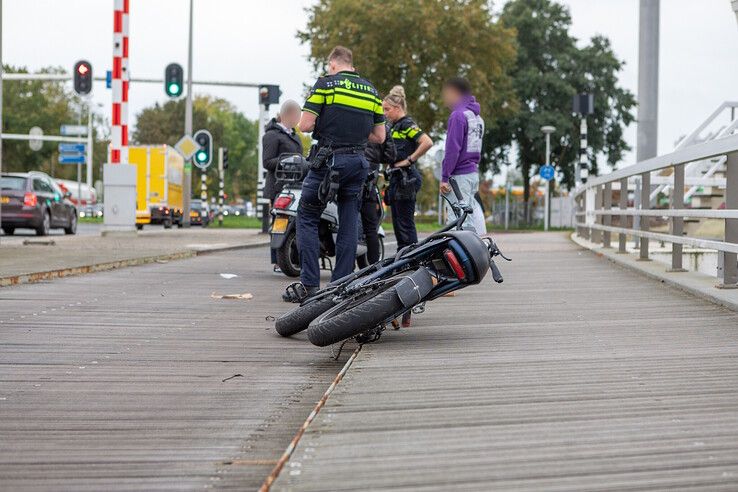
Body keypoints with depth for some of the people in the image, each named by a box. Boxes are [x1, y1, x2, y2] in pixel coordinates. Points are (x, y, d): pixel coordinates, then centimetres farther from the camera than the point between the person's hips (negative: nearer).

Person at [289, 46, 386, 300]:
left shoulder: (325, 84, -3)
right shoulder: (371, 91, 13)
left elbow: (305, 125, -9)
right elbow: (379, 136, 13)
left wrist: (323, 125, 11)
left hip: (328, 160, -5)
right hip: (358, 162, 5)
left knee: (307, 218, 4)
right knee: (349, 223, 8)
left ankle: (310, 284, -3)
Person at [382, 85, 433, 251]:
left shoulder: (407, 124, -11)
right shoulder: (394, 126, 17)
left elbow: (427, 142, -25)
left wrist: (409, 160, -19)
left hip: (405, 179, -10)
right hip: (395, 178, 10)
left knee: (405, 224, -8)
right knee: (397, 223, 12)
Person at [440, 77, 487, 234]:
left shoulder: (458, 115, -11)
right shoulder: (477, 117, 17)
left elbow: (453, 149, -16)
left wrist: (444, 177, -15)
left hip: (460, 175, -9)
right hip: (474, 172, 9)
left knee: (457, 218, -10)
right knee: (473, 211, 9)